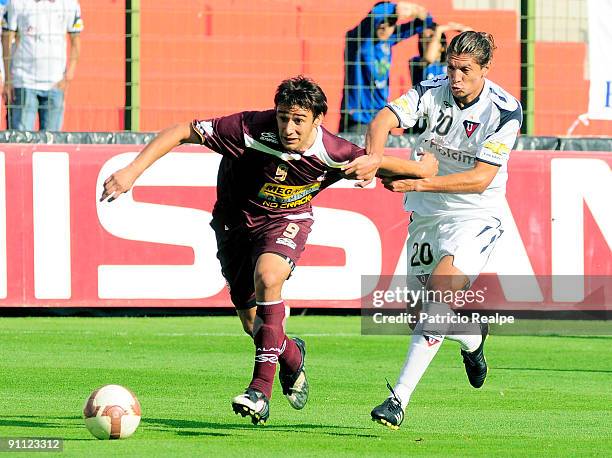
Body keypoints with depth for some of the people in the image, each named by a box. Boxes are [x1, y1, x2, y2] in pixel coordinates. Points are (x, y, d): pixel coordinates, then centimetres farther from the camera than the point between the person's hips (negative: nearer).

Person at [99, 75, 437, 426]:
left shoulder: (335, 154, -24)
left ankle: (261, 390, -31)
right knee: (253, 323, 5)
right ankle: (292, 355, 43)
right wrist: (132, 172, -32)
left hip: (288, 220, -1)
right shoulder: (251, 131, -31)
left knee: (267, 276, -33)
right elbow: (181, 133, -26)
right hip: (237, 221, 1)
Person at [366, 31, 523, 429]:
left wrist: (419, 183, -29)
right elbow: (385, 118, -22)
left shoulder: (505, 110, -16)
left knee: (441, 288, -26)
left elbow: (480, 179, -20)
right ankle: (472, 338, 42)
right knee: (423, 313, 6)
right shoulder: (432, 92, -7)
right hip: (427, 214, 4)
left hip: (476, 215, -4)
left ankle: (400, 397, -24)